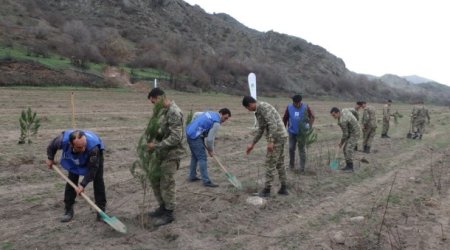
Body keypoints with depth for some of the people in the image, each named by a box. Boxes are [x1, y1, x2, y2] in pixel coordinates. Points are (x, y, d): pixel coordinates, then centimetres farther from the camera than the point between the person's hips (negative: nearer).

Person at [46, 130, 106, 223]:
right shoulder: (63, 140, -39)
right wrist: (50, 158, 0)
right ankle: (68, 210, 10)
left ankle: (101, 210, -2)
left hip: (95, 155, -3)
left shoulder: (93, 147, -47)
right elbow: (52, 145, -13)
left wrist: (83, 184, -37)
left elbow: (92, 168, -35)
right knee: (71, 180, -3)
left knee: (98, 180, -11)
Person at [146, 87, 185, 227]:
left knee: (166, 184, 0)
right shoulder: (164, 110, 9)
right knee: (155, 180, 16)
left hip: (171, 154, -9)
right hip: (162, 153, 9)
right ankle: (162, 207, 31)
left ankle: (169, 214, 15)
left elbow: (175, 138, -25)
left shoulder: (174, 112, -21)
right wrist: (154, 138, 2)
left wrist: (156, 145, -22)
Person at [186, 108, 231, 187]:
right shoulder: (216, 123, -14)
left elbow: (196, 114, 25)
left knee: (194, 156, 20)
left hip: (189, 132, 10)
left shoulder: (211, 113, 13)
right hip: (195, 136, -10)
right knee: (202, 158, -8)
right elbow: (210, 139, -13)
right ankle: (206, 181, -8)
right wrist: (210, 150, 3)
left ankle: (192, 176, 28)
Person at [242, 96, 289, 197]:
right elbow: (261, 129, 23)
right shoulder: (259, 110, 17)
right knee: (279, 163, 15)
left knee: (270, 164, -3)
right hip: (280, 137, 10)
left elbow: (273, 124, -24)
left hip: (277, 137, -10)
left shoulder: (263, 106, -15)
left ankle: (267, 190, 5)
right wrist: (252, 144, 24)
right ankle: (283, 188, 22)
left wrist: (270, 141, -26)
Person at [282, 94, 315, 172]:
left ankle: (302, 167, 7)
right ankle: (291, 164, 25)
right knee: (291, 148, 5)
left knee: (301, 148, 0)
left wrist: (310, 126, -13)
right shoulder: (289, 107, -4)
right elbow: (285, 119, 5)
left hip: (302, 132, -1)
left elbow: (312, 117, 0)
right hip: (292, 132, 2)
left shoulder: (306, 107, -8)